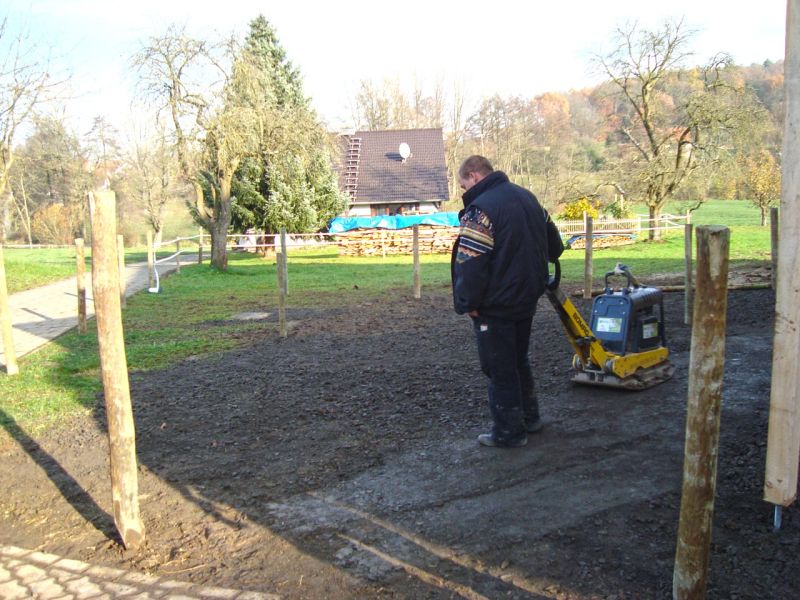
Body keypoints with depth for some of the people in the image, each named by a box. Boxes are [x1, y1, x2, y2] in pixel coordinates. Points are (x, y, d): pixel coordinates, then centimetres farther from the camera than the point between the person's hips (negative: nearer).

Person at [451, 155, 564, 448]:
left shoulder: (480, 208, -20)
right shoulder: (526, 196, 8)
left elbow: (470, 262, -25)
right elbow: (553, 241, 18)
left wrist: (468, 303, -15)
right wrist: (534, 277, 27)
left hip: (495, 306, -9)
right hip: (527, 298, 9)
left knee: (499, 369, 4)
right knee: (519, 361, 22)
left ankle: (509, 432, 13)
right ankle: (529, 417, 34)